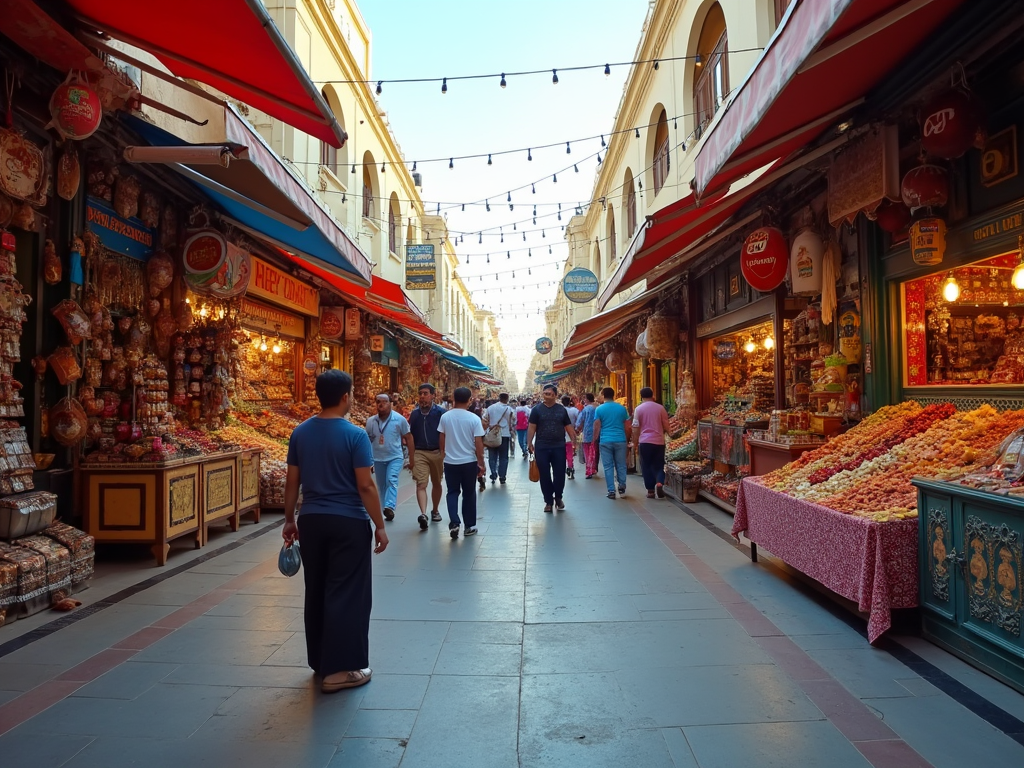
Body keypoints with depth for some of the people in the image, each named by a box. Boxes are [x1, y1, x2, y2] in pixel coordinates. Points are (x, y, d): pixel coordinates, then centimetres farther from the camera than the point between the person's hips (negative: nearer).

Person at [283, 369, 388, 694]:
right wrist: (380, 525, -7)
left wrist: (289, 520, 16)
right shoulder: (355, 435, -14)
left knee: (316, 591, 16)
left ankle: (319, 661, 28)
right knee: (347, 594, 3)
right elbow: (365, 486, -15)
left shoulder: (300, 432, 2)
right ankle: (339, 668, 8)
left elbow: (292, 482, 6)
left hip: (311, 520, 6)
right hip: (348, 522, -6)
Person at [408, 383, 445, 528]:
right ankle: (423, 514, -24)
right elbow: (411, 437, 13)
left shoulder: (440, 412, -3)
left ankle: (435, 510, 32)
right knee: (421, 484, -14)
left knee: (436, 484, 14)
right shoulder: (414, 414, 7)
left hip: (437, 453, -1)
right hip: (420, 453, 1)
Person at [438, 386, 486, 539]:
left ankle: (453, 523, -5)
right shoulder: (474, 418, -10)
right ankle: (469, 526, 18)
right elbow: (478, 444, -10)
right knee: (469, 494, 11)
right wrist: (481, 464, -1)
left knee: (453, 492, 11)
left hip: (450, 462, 2)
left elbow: (442, 441, 6)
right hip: (469, 462, -1)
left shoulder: (445, 417, -3)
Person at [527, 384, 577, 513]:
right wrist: (529, 443, -8)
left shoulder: (561, 409, 6)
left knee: (560, 474, 5)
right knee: (545, 475, 4)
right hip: (542, 448, -1)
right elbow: (532, 427, -2)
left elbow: (568, 427, 9)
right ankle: (548, 501, 17)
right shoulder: (537, 409, 0)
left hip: (559, 447, 1)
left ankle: (558, 497, 27)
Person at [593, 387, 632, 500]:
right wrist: (627, 440, 17)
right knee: (621, 465, 12)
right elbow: (627, 427, 7)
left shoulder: (599, 409, -2)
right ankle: (622, 487, 11)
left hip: (605, 441, -1)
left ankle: (611, 491, 3)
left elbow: (597, 427, -4)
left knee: (608, 466, 4)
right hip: (620, 440, 1)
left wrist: (595, 440, 4)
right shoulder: (622, 408, 4)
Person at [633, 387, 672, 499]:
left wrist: (636, 443, 5)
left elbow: (636, 428, -3)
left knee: (647, 466, 8)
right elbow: (666, 427, 5)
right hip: (659, 441, 1)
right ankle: (659, 483, -15)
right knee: (658, 465, 10)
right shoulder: (660, 408, 2)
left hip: (645, 442, -1)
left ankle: (650, 490, 7)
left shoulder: (639, 409, -2)